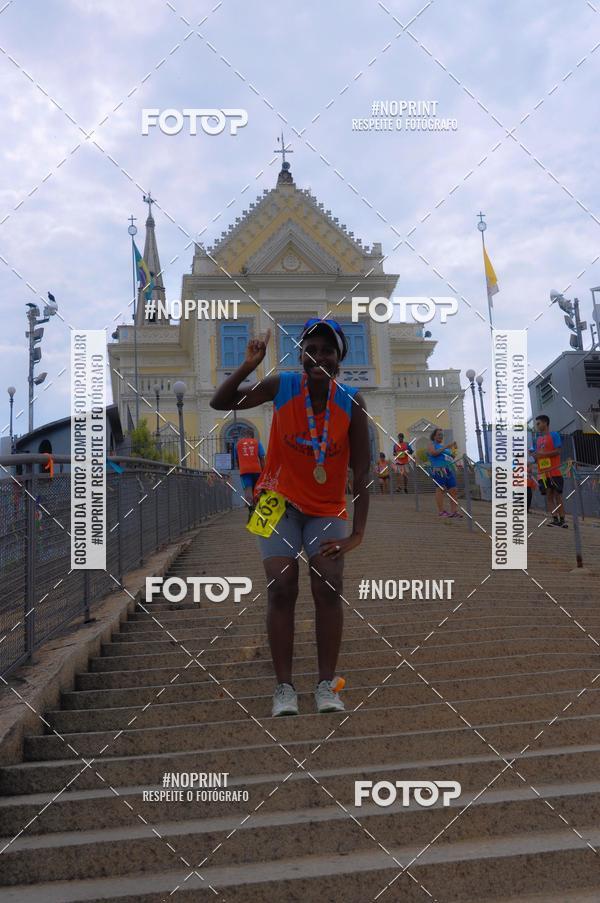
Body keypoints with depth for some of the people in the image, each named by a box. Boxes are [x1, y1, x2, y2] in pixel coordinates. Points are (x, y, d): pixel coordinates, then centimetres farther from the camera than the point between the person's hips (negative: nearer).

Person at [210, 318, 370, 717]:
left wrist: (356, 534, -19)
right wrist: (249, 366, -21)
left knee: (329, 586, -15)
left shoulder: (352, 401, -12)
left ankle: (327, 686, -1)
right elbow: (219, 403, -5)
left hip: (327, 509, 0)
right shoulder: (282, 386, -11)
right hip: (279, 501, 0)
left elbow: (361, 473, -13)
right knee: (282, 587, -13)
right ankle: (284, 687, -1)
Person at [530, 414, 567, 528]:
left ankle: (562, 520, 0)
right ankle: (555, 519, -2)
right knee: (549, 496, 0)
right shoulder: (538, 438, 17)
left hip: (554, 472, -6)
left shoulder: (554, 435, -2)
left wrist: (543, 454, -19)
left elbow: (557, 451, -11)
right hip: (542, 473, 6)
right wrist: (533, 454, -2)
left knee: (557, 496, -3)